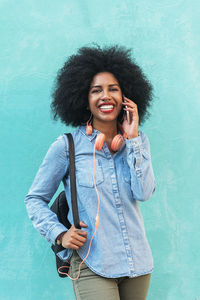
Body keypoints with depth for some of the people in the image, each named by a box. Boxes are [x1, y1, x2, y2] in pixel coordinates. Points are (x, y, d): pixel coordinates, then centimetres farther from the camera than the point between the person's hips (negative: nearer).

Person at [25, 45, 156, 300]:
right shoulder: (67, 146, -5)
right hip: (92, 266, -4)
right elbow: (35, 198, 3)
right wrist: (59, 234, -11)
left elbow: (144, 193, -8)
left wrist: (131, 138, -8)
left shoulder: (137, 140, 6)